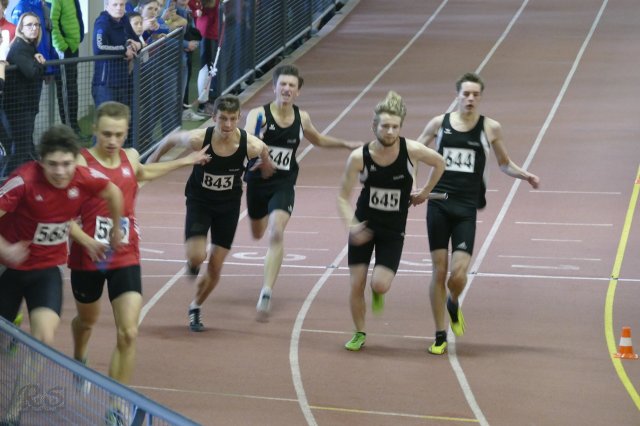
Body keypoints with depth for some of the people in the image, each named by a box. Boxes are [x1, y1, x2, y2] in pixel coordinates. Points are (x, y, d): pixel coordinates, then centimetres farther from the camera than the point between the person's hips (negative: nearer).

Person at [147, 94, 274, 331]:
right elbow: (173, 139, -1)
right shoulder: (198, 140, -26)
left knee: (215, 268, 6)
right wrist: (156, 156, 9)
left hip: (228, 206, 1)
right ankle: (193, 265, 17)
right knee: (197, 256, -22)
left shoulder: (251, 145, -23)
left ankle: (195, 307, 33)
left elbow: (267, 173, 0)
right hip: (199, 202, -1)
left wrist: (266, 164, -16)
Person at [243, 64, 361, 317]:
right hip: (257, 182, 0)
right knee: (257, 234, 23)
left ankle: (266, 293, -24)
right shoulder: (258, 115, -13)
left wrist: (345, 144, 17)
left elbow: (318, 140, 22)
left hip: (284, 185, 0)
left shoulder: (302, 118, 0)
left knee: (276, 234, -22)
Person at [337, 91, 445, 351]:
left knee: (381, 285, -16)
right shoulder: (359, 157, -17)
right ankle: (359, 334, 24)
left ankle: (377, 293, 23)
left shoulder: (411, 151, -17)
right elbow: (343, 197, -10)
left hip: (393, 231, -1)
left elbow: (439, 163, 4)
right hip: (363, 225, 1)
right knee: (356, 285, 0)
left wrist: (425, 192, 8)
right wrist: (351, 225, -24)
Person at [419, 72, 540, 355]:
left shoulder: (490, 128, 2)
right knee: (439, 271, 2)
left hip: (466, 208, -1)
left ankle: (454, 304, 25)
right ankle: (440, 336, 14)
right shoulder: (439, 124, 4)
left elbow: (504, 164, 14)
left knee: (458, 273, -12)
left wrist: (525, 175, -3)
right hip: (438, 204, 1)